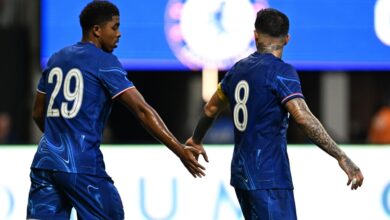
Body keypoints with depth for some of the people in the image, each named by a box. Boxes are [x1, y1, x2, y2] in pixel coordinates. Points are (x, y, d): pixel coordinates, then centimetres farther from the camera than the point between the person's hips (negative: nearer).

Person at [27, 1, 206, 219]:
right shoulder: (104, 62, -5)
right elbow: (142, 110, -13)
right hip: (82, 167, -6)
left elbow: (38, 114, 22)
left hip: (44, 162, 6)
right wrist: (180, 150, -17)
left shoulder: (55, 60, 15)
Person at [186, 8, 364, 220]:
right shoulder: (280, 71, -11)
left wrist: (196, 140, 44)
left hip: (241, 174, 8)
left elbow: (210, 109, 25)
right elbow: (303, 118, -22)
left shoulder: (238, 69, 11)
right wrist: (341, 157, -23)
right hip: (269, 178, -8)